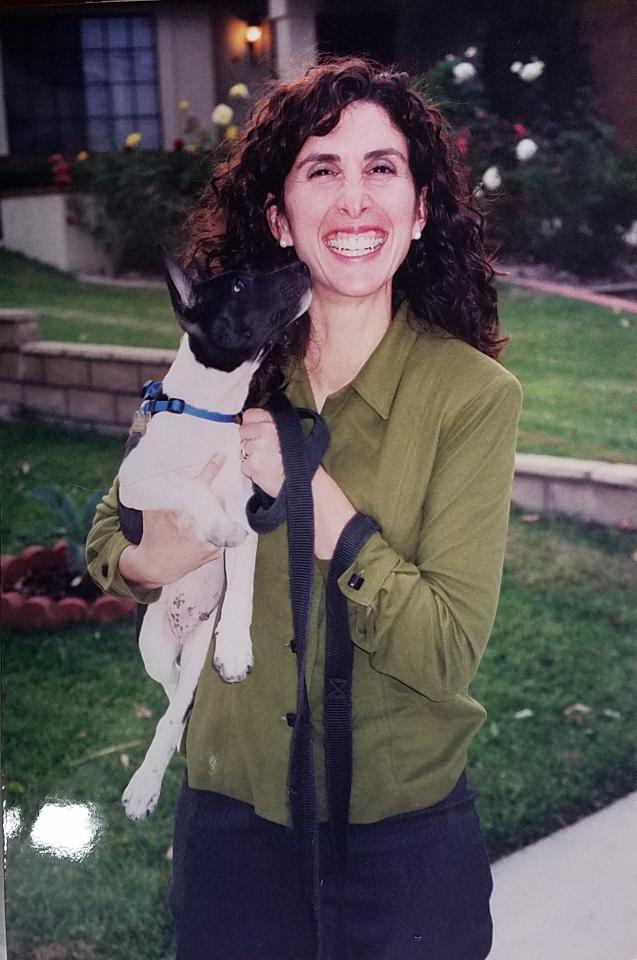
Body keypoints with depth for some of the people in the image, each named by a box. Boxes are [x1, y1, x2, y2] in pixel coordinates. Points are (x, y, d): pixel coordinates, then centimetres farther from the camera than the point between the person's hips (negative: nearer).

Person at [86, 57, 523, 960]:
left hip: (404, 827, -2)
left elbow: (449, 653, -20)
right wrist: (147, 562, -17)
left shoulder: (475, 394, -16)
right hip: (232, 808, 3)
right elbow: (111, 530, 6)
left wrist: (313, 491, -27)